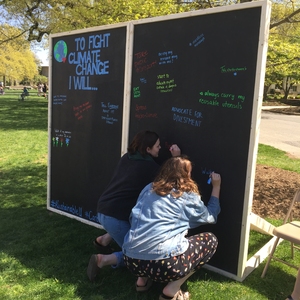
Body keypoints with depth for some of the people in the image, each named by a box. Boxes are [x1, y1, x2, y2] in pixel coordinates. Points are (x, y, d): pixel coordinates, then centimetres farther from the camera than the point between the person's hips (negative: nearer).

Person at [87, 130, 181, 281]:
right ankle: (103, 260, -11)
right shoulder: (150, 167, -12)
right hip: (115, 217, -7)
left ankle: (104, 239, 23)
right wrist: (176, 159, -1)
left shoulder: (127, 157, 7)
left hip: (103, 210, 8)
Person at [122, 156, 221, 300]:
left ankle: (143, 279, 18)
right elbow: (211, 217, 21)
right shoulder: (188, 197, 4)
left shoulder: (149, 188, 15)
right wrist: (216, 186, 28)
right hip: (164, 263, -6)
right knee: (210, 240, 13)